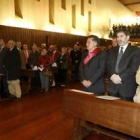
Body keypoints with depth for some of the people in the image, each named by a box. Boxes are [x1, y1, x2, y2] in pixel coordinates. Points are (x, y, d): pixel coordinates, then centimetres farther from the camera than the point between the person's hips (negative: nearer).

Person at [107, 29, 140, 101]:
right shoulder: (112, 50, 16)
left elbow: (133, 68, -11)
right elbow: (108, 65, 6)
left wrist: (120, 77, -17)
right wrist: (112, 76, -12)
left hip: (127, 87, -3)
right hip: (113, 87, 4)